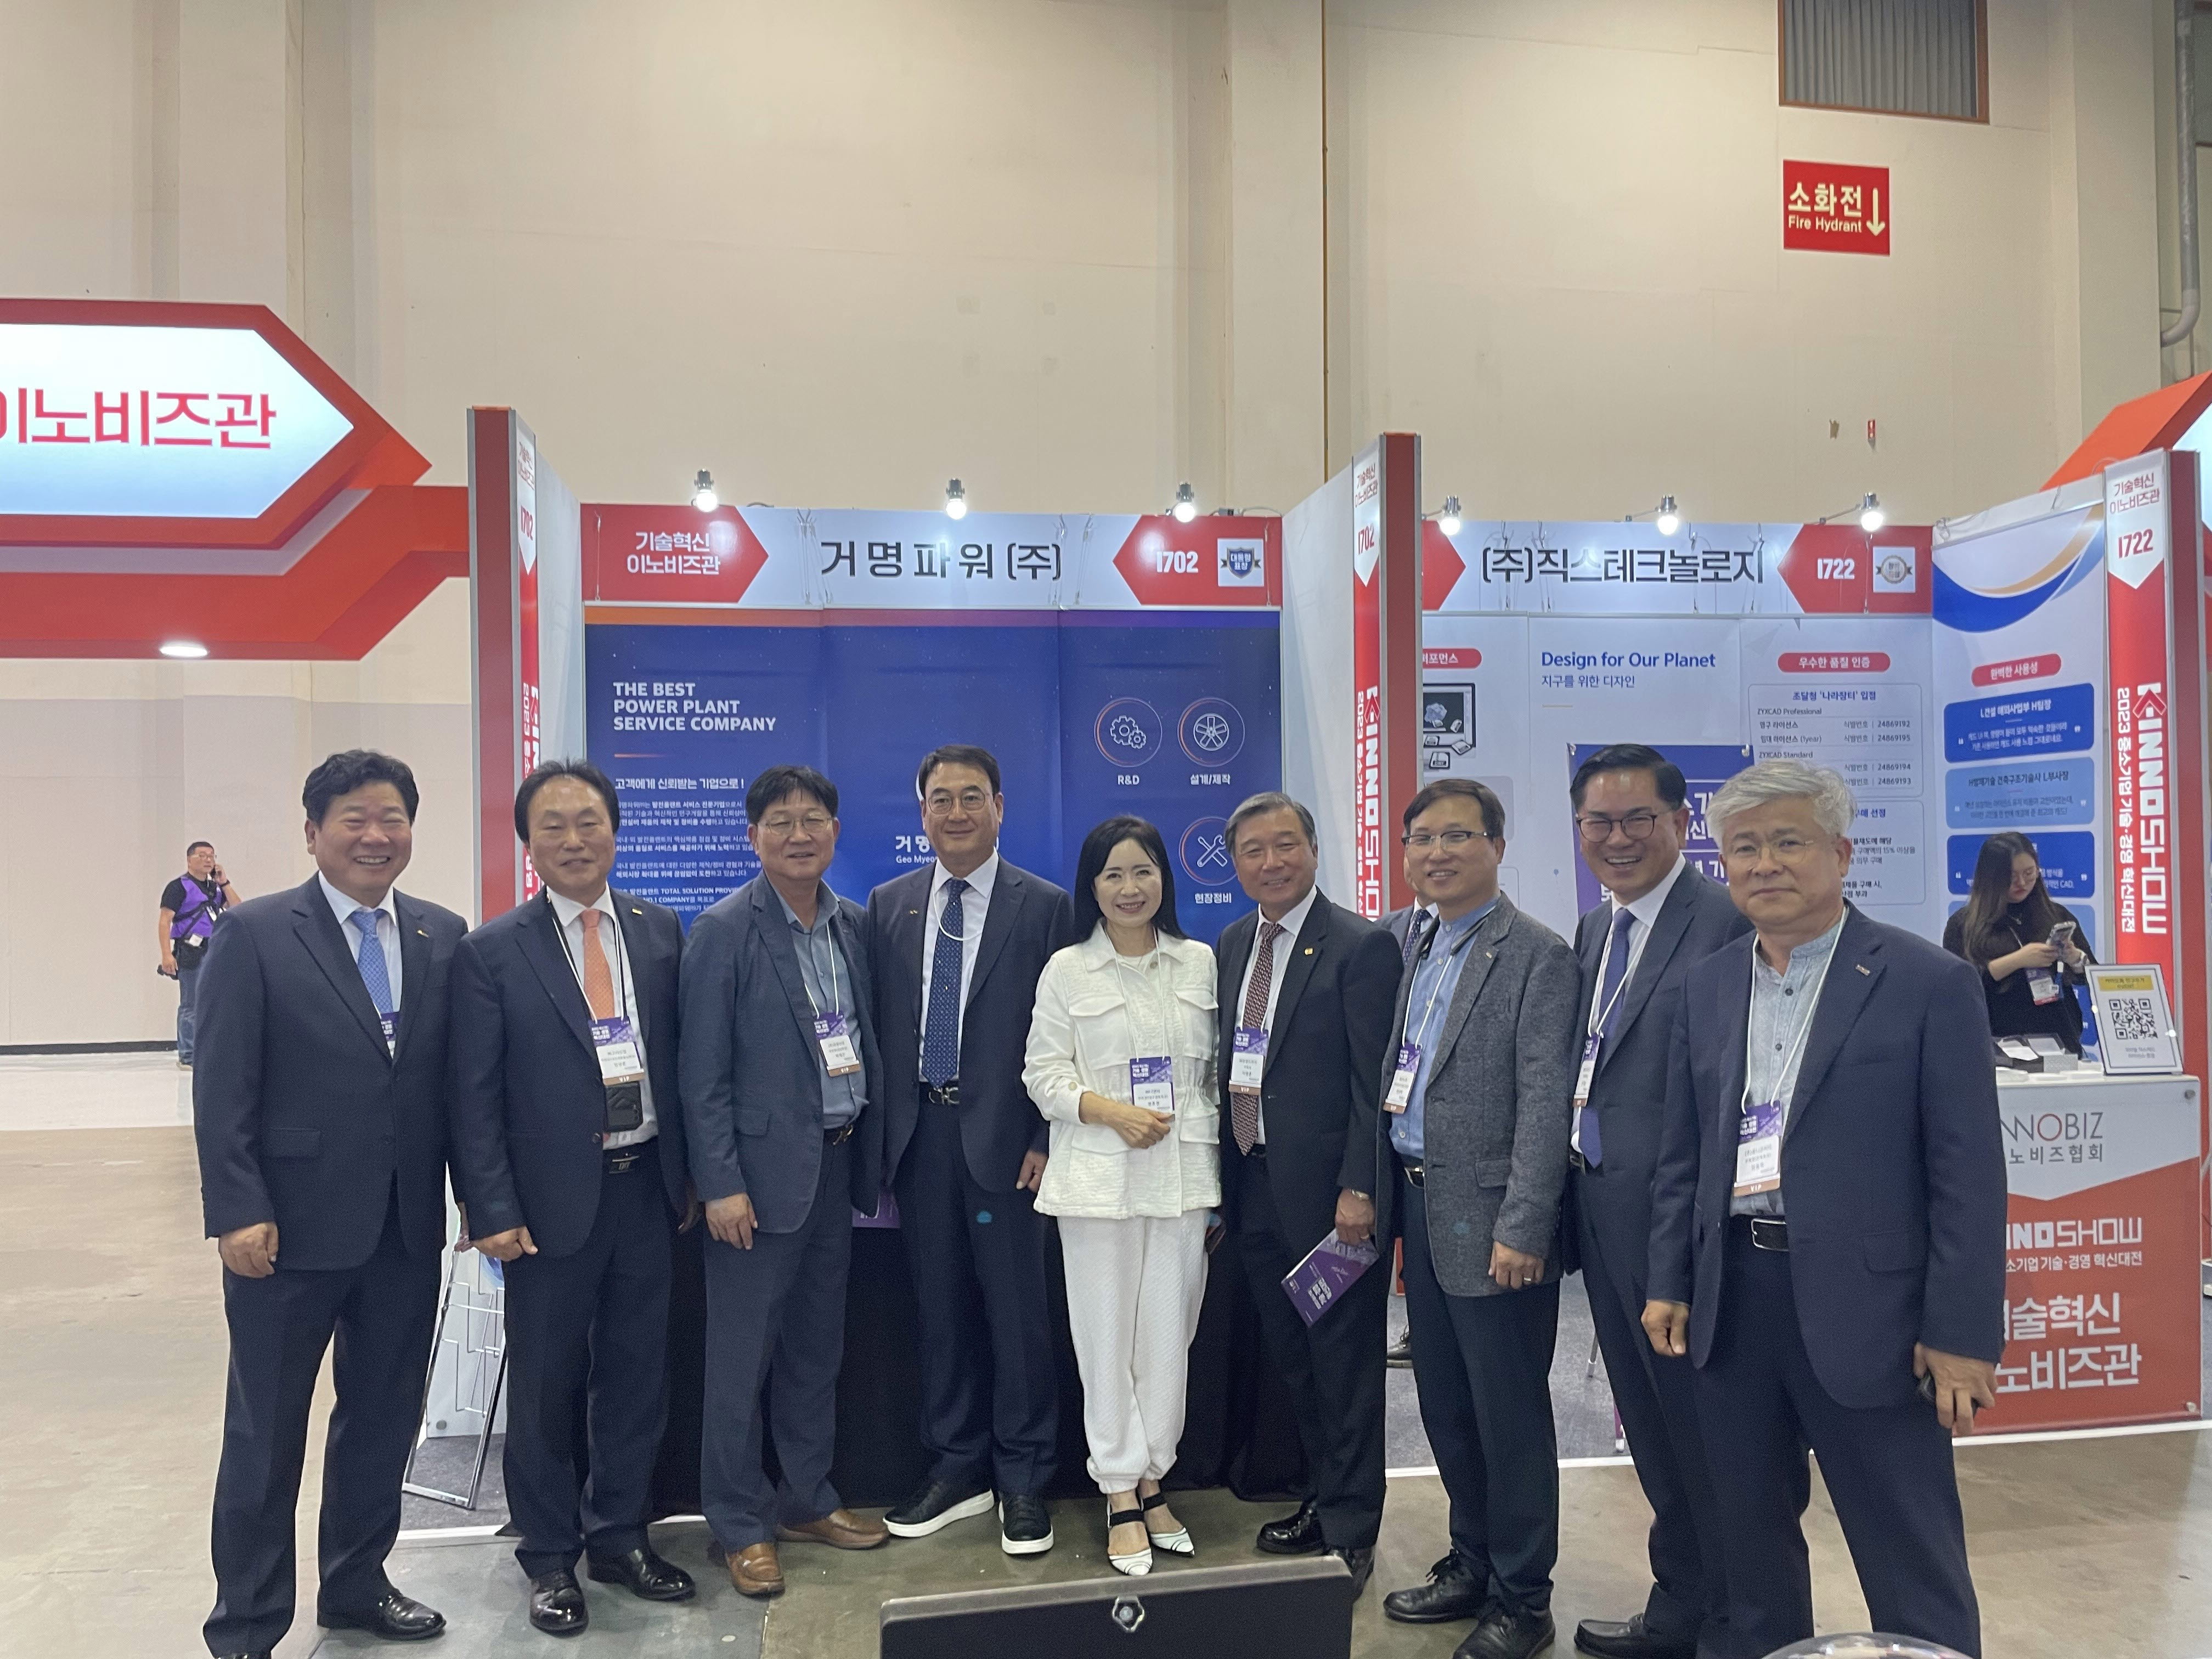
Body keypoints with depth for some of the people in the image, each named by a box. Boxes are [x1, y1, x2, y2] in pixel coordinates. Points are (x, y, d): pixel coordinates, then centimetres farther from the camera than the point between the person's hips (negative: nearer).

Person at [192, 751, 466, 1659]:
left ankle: (356, 1584, 35)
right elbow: (221, 1090, -9)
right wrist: (238, 1211, -14)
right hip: (291, 1229, -4)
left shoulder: (444, 936, 5)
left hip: (407, 1230, 4)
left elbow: (457, 1077, 7)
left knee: (384, 1420, 16)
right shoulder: (254, 933, -6)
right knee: (265, 1435, 9)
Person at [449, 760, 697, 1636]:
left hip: (644, 1188, 3)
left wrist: (687, 1173, 8)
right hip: (553, 1200, -3)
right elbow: (474, 1096, -7)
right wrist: (493, 1211, -11)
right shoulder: (493, 952, -7)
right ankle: (550, 1557, 28)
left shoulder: (660, 931, 4)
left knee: (637, 1374, 14)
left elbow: (679, 1059, 8)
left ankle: (619, 1535, 33)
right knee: (545, 1384, 10)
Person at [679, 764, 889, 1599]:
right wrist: (721, 1184, -15)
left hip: (839, 1162, 6)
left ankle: (807, 1500, 32)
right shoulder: (724, 931, -10)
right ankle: (740, 1524, 19)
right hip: (763, 1167, -6)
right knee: (742, 1351, 4)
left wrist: (872, 1152, 7)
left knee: (817, 1344, 17)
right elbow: (701, 1073, -12)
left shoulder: (855, 926, 6)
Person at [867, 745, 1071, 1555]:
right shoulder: (889, 905, 9)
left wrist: (1046, 1140, -9)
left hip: (1003, 1135, -3)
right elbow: (877, 1024, 9)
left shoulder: (1044, 907, -2)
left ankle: (1024, 1482, 18)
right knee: (940, 1306, 12)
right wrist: (882, 1132, 3)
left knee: (1017, 1307, 3)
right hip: (919, 1132, 4)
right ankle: (957, 1470, 27)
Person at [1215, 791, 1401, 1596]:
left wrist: (1359, 1189, -18)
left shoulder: (1362, 947, -11)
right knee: (1291, 1356, 18)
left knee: (1345, 1363, 5)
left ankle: (1351, 1533, 19)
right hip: (1254, 1185, 7)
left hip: (1328, 1189, -7)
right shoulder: (1232, 945, 10)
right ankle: (1323, 1498, 35)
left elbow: (1376, 1084, -14)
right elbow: (1228, 1066, 13)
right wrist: (1222, 1181, 11)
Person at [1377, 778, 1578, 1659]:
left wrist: (1522, 1230, -19)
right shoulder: (1419, 951, 12)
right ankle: (1472, 1562, 33)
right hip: (1421, 1209, 7)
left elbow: (1544, 1103, -16)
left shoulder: (1538, 957, -12)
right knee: (1445, 1406, 17)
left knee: (1509, 1413, 5)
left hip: (1489, 1221, -7)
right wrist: (1387, 1192, 11)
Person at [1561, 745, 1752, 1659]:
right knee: (1651, 1428, 21)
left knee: (1703, 1430, 7)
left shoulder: (1727, 922, -16)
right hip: (1601, 1207, 9)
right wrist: (1575, 1191, 11)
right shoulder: (1593, 926, 12)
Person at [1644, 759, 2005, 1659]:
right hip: (1733, 1301, 5)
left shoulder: (1929, 983, -7)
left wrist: (1962, 1334, -11)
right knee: (1750, 1540, 18)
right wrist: (1668, 1283, 8)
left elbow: (1969, 1173, -9)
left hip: (1863, 1307, -5)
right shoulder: (1706, 986, 8)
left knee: (1913, 1566, 6)